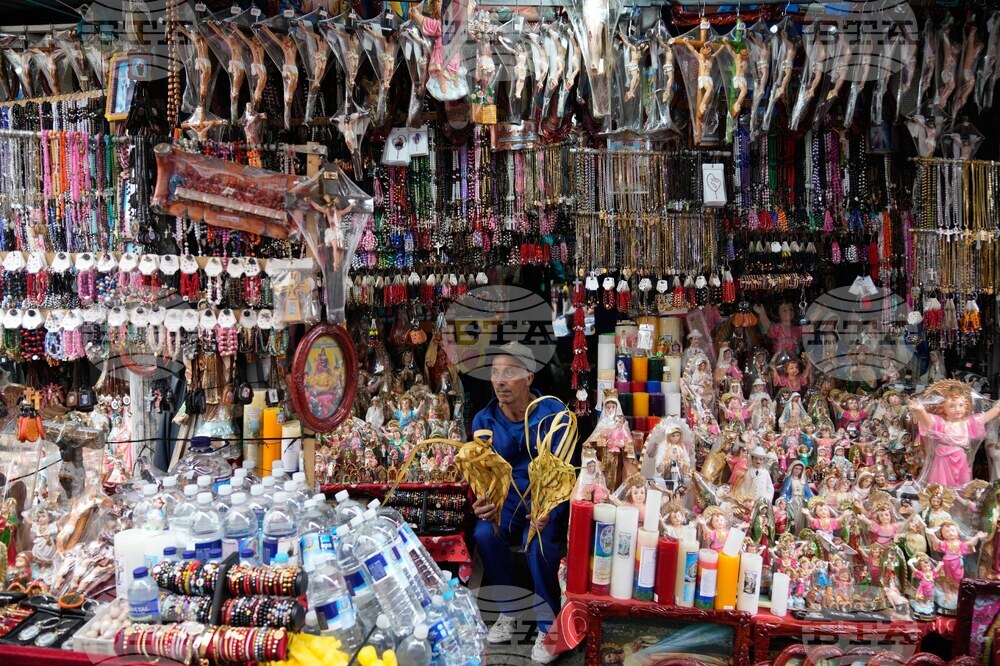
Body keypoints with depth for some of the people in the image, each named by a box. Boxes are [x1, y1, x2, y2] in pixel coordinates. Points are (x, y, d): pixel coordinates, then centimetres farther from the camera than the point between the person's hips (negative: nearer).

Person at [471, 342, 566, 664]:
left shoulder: (554, 414, -15)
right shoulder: (484, 420, -5)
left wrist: (551, 510, -36)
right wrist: (483, 503, -29)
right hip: (506, 497, 3)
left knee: (538, 540, -32)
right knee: (485, 534, -26)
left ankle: (547, 625, -10)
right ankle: (508, 610, -1)